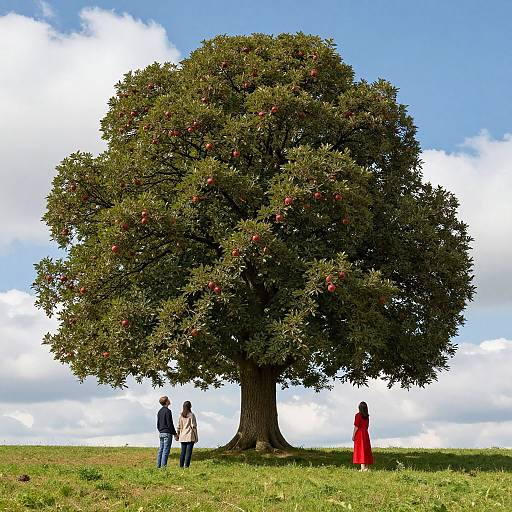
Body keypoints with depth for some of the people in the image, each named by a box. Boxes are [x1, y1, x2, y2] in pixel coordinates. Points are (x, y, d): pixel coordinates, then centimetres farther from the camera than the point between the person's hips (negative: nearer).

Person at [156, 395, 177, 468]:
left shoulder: (160, 411, 12)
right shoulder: (167, 411, -13)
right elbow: (169, 423, -15)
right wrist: (174, 433, -9)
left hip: (161, 433, 8)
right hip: (167, 433, -8)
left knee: (161, 449, 10)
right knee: (166, 450, -6)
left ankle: (158, 465, 10)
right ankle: (163, 465, -8)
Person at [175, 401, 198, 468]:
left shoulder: (181, 415, 7)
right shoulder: (191, 415, -7)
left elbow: (179, 426, 9)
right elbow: (193, 426, -8)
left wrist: (178, 435, 17)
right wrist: (196, 436, -3)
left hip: (183, 436, 5)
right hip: (190, 436, -5)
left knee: (183, 451, 10)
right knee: (188, 451, -3)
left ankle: (181, 466, 10)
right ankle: (186, 465, -7)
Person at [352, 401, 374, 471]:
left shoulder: (358, 415, -12)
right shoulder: (367, 416, 9)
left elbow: (356, 427, -14)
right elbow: (367, 426, 12)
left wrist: (353, 436, -8)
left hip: (359, 434, -7)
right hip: (366, 434, 7)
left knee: (360, 450, -7)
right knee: (366, 449, 9)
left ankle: (363, 467, -12)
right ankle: (366, 467, 10)